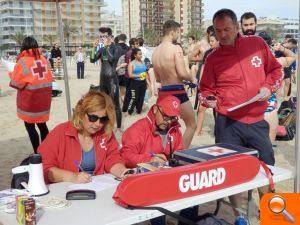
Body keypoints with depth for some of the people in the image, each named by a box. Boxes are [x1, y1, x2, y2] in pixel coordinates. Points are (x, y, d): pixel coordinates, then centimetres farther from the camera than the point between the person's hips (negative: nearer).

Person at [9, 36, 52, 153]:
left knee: (30, 126, 5)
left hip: (29, 100, -6)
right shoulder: (43, 59, 4)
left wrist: (12, 74, 7)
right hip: (43, 99, 6)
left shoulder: (23, 61, -13)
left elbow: (16, 82, -11)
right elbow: (49, 78, 10)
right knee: (42, 124, 18)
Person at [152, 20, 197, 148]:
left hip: (163, 92, 7)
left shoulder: (155, 51, 9)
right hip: (177, 92, -7)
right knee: (191, 125, 9)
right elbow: (182, 73, -21)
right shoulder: (176, 48, -13)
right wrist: (192, 79, -1)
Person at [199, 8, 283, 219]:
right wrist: (208, 99, -17)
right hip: (228, 124, -1)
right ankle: (239, 215, 26)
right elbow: (207, 89, 4)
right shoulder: (213, 58, -2)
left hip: (257, 122, 2)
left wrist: (268, 87, -6)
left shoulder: (257, 44, 1)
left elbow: (276, 69, 11)